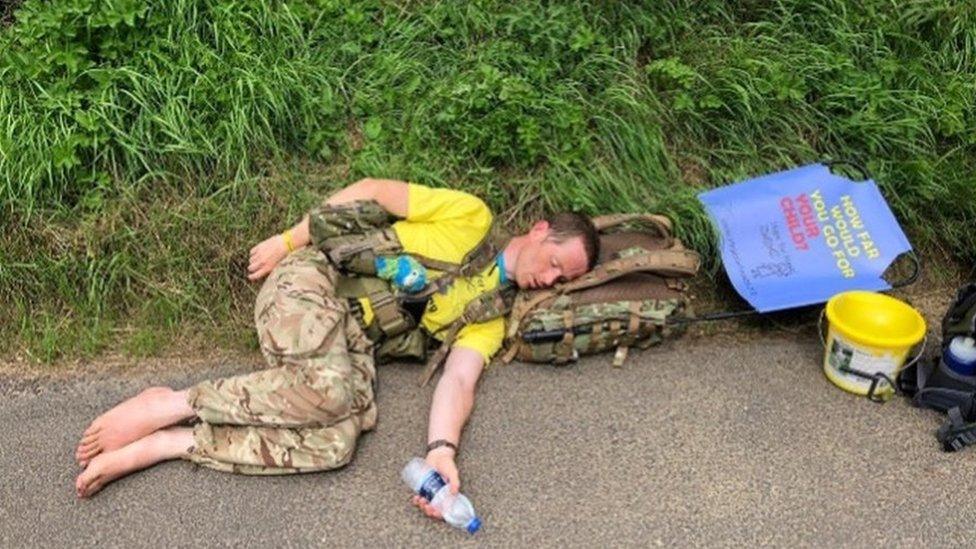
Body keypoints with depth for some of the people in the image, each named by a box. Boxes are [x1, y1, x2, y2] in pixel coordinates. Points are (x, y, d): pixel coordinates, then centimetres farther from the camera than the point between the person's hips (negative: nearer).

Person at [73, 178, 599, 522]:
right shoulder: (471, 218, 1)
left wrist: (441, 450, -22)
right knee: (329, 387, -37)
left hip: (353, 339, 4)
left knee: (338, 441, -29)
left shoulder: (489, 320, 13)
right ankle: (170, 405, -19)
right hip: (317, 279, -4)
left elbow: (457, 380, -2)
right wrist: (288, 241, -4)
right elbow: (372, 190, 0)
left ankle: (165, 444, -21)